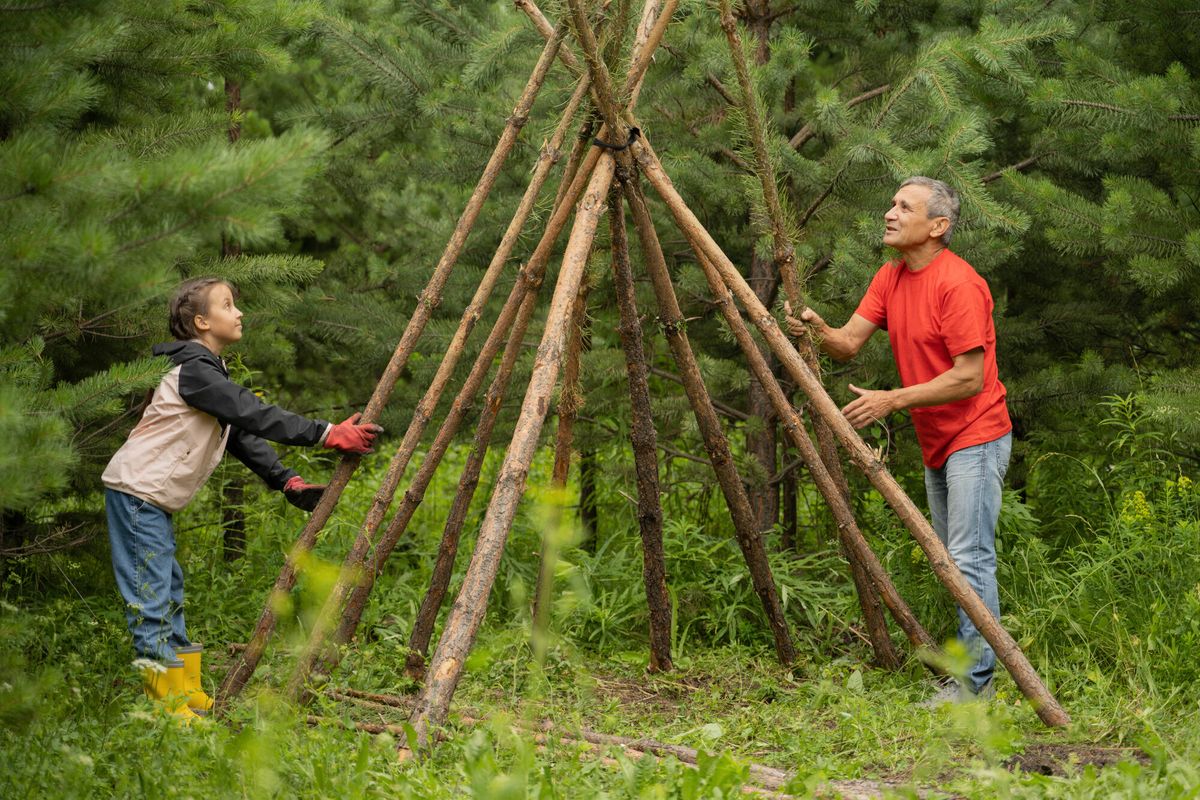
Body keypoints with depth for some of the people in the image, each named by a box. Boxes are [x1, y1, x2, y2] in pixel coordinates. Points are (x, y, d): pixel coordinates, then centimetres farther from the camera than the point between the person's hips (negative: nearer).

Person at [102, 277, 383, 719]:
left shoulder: (210, 373, 15)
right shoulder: (194, 372, -17)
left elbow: (243, 433, 13)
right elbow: (256, 416, -24)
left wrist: (288, 482, 4)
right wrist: (328, 434, -25)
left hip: (156, 498, 11)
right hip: (136, 489, -11)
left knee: (170, 594, 13)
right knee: (150, 594, -8)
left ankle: (187, 694, 19)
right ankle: (165, 701, -7)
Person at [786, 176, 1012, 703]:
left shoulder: (958, 284, -19)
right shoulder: (890, 278, 8)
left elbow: (969, 378, -22)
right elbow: (849, 342, 1)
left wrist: (893, 400, -24)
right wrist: (818, 331, -22)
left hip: (975, 438, -9)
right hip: (935, 443, 9)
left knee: (970, 559, -12)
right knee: (950, 559, 13)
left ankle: (977, 680, -9)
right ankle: (964, 666, 21)